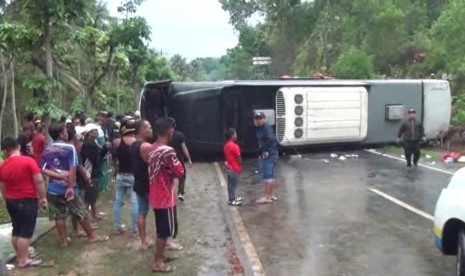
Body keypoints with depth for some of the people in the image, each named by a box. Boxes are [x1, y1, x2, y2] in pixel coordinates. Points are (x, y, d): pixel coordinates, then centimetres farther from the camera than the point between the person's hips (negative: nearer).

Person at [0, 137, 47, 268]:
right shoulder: (28, 161, -15)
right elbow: (39, 181, -18)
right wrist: (42, 198, -9)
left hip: (11, 201, 6)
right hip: (28, 200, -6)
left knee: (16, 230, 17)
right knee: (26, 231, 1)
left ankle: (20, 256, 29)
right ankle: (23, 260, 7)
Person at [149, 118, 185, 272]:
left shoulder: (154, 148, 7)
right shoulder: (167, 151, -24)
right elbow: (180, 172, -19)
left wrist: (169, 170, 1)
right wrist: (175, 166, -2)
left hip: (156, 196, 9)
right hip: (165, 197, -9)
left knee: (161, 229, 20)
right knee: (166, 230, 3)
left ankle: (160, 255, 32)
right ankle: (157, 263, 12)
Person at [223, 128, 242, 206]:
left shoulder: (226, 145, 6)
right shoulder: (234, 146, -22)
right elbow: (238, 158, -16)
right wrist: (240, 166, -2)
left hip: (229, 168, 9)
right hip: (234, 169, -9)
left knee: (231, 184, 16)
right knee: (233, 185, 0)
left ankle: (232, 198, 26)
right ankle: (232, 200, 7)